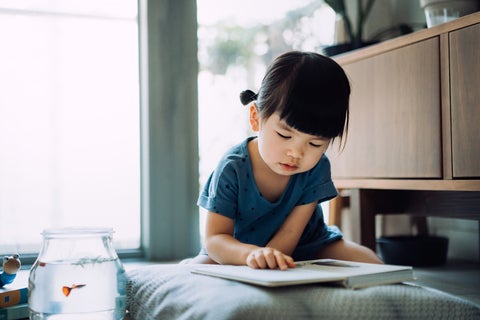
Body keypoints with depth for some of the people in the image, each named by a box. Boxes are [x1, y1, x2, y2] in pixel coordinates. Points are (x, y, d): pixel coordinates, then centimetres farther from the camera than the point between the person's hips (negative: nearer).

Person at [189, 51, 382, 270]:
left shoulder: (317, 168, -19)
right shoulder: (233, 168, -25)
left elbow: (290, 232, -18)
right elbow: (214, 239, -27)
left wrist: (265, 258, -36)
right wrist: (250, 254, -48)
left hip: (305, 248, 2)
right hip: (238, 249, -2)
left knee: (371, 264, -15)